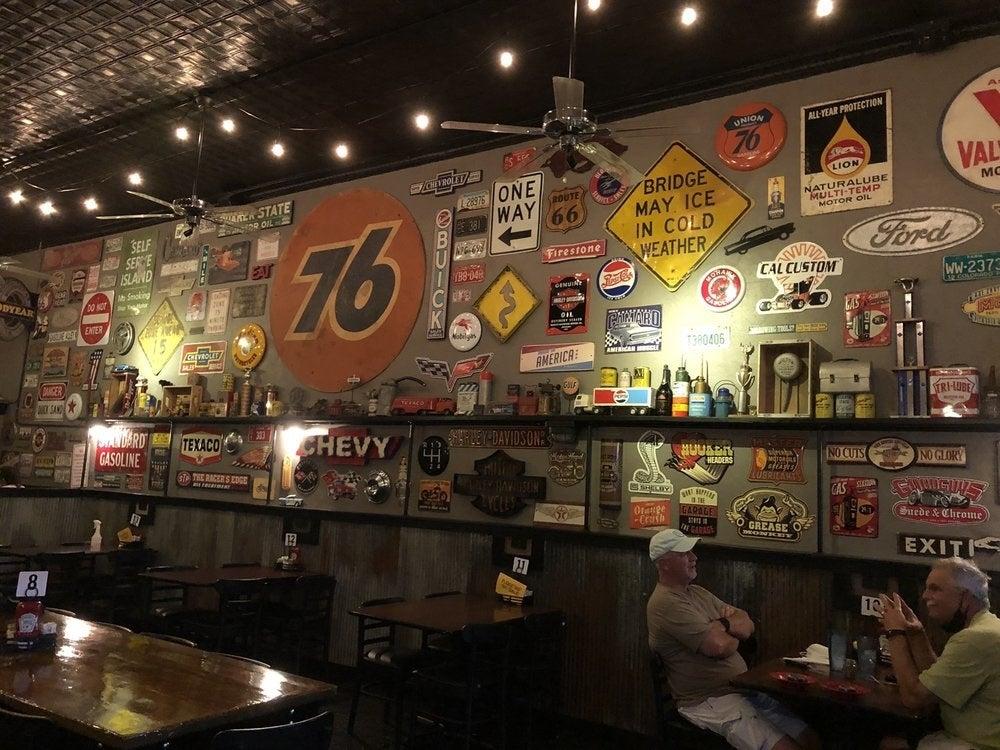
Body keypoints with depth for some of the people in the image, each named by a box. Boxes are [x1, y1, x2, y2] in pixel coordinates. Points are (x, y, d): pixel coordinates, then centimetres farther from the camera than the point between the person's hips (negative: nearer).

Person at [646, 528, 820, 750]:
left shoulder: (697, 592, 15)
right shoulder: (665, 603, -17)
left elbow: (747, 625, 11)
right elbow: (721, 646, -22)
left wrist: (725, 625, -11)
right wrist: (734, 633, 1)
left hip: (744, 689, 9)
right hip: (709, 701, -9)